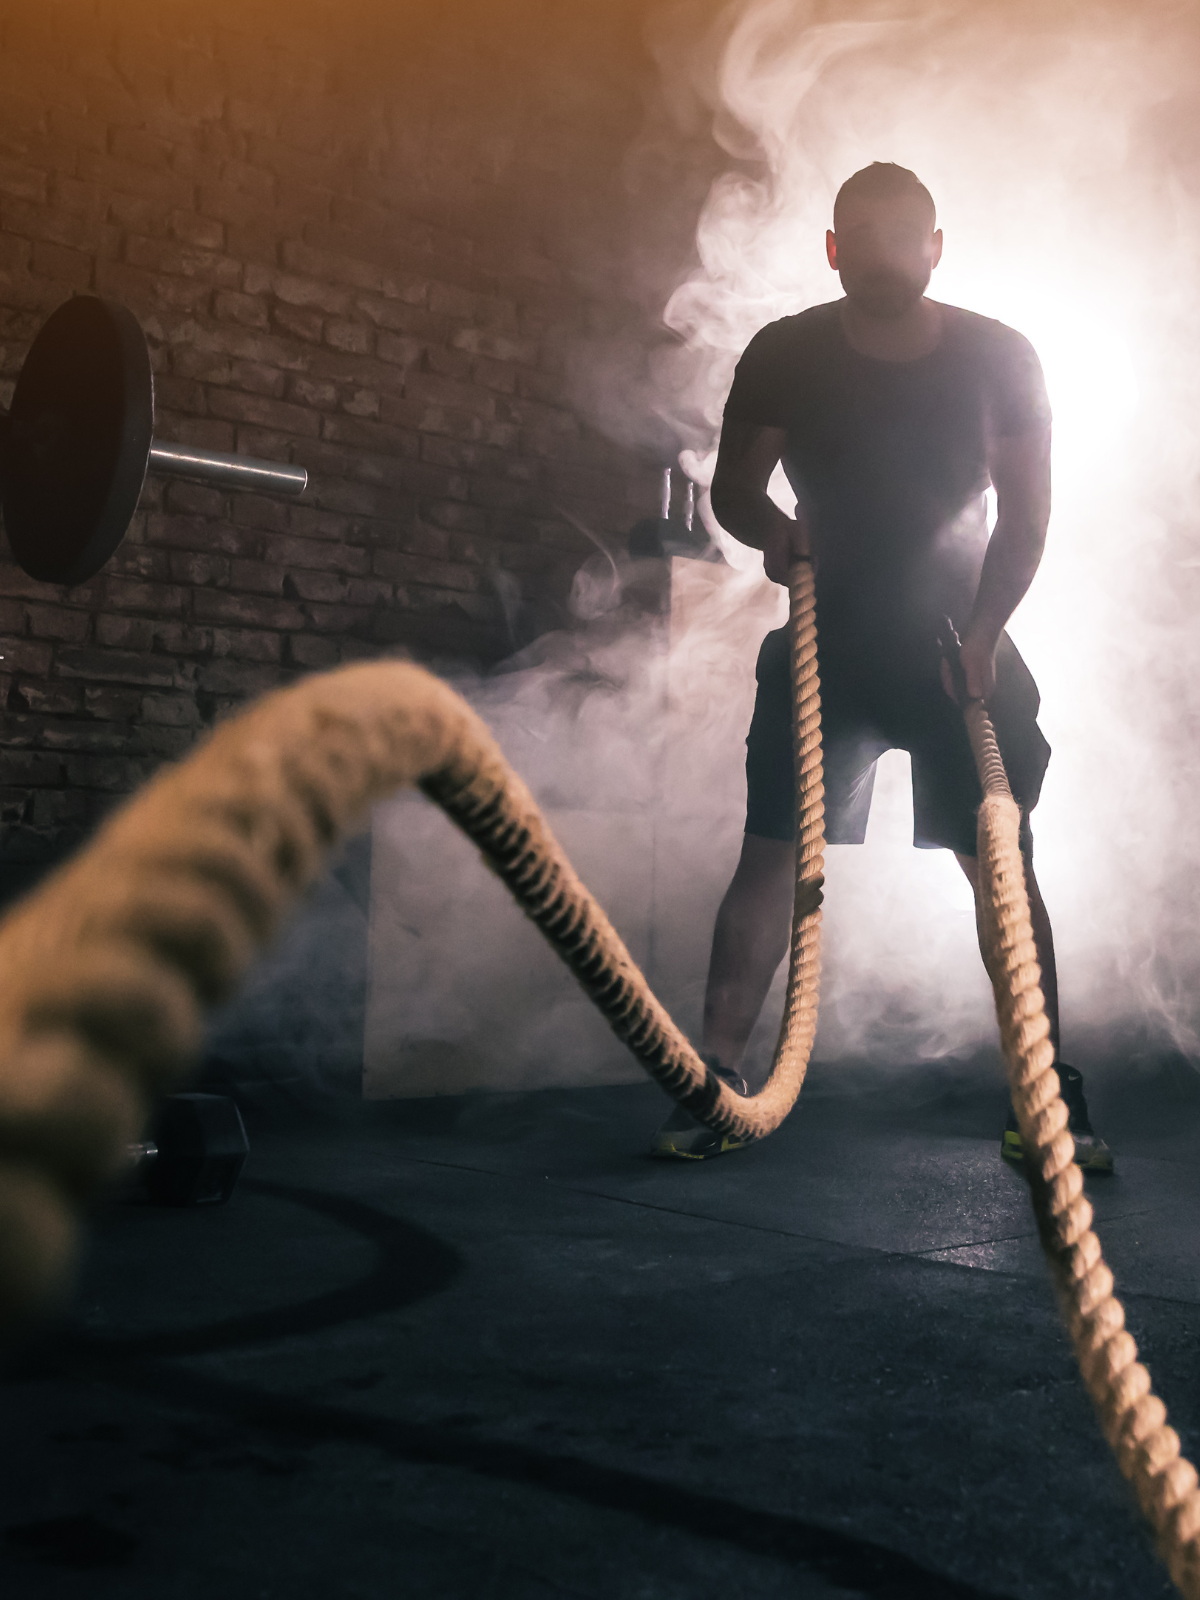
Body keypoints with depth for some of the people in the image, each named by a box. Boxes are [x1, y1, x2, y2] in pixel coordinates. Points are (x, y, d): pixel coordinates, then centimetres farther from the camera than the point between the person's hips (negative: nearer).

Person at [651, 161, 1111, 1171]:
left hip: (960, 643, 0)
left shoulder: (998, 358, -4)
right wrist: (772, 532, -18)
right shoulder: (785, 356, -4)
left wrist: (983, 632, -14)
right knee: (773, 854, -9)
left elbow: (1025, 514, -1)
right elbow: (733, 487, 4)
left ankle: (1047, 1093, 4)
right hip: (825, 643, 0)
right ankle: (718, 1078, -4)